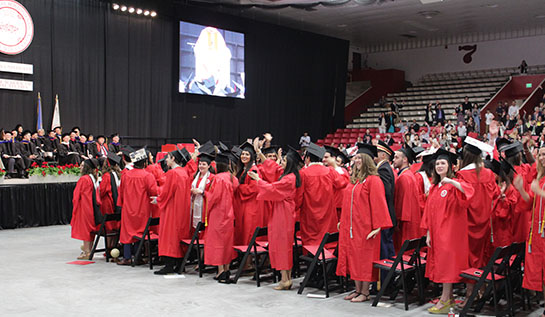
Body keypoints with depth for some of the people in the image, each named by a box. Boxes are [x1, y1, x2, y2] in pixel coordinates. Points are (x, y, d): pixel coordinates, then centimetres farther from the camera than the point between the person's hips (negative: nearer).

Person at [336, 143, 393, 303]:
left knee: (364, 258, 0)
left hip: (365, 226, -8)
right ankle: (358, 290, 20)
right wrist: (343, 221, 19)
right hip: (351, 226, 8)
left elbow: (378, 204, -15)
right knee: (353, 257, 10)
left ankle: (365, 292, 9)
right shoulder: (354, 180, 13)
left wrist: (377, 226, -19)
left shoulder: (373, 180, -11)